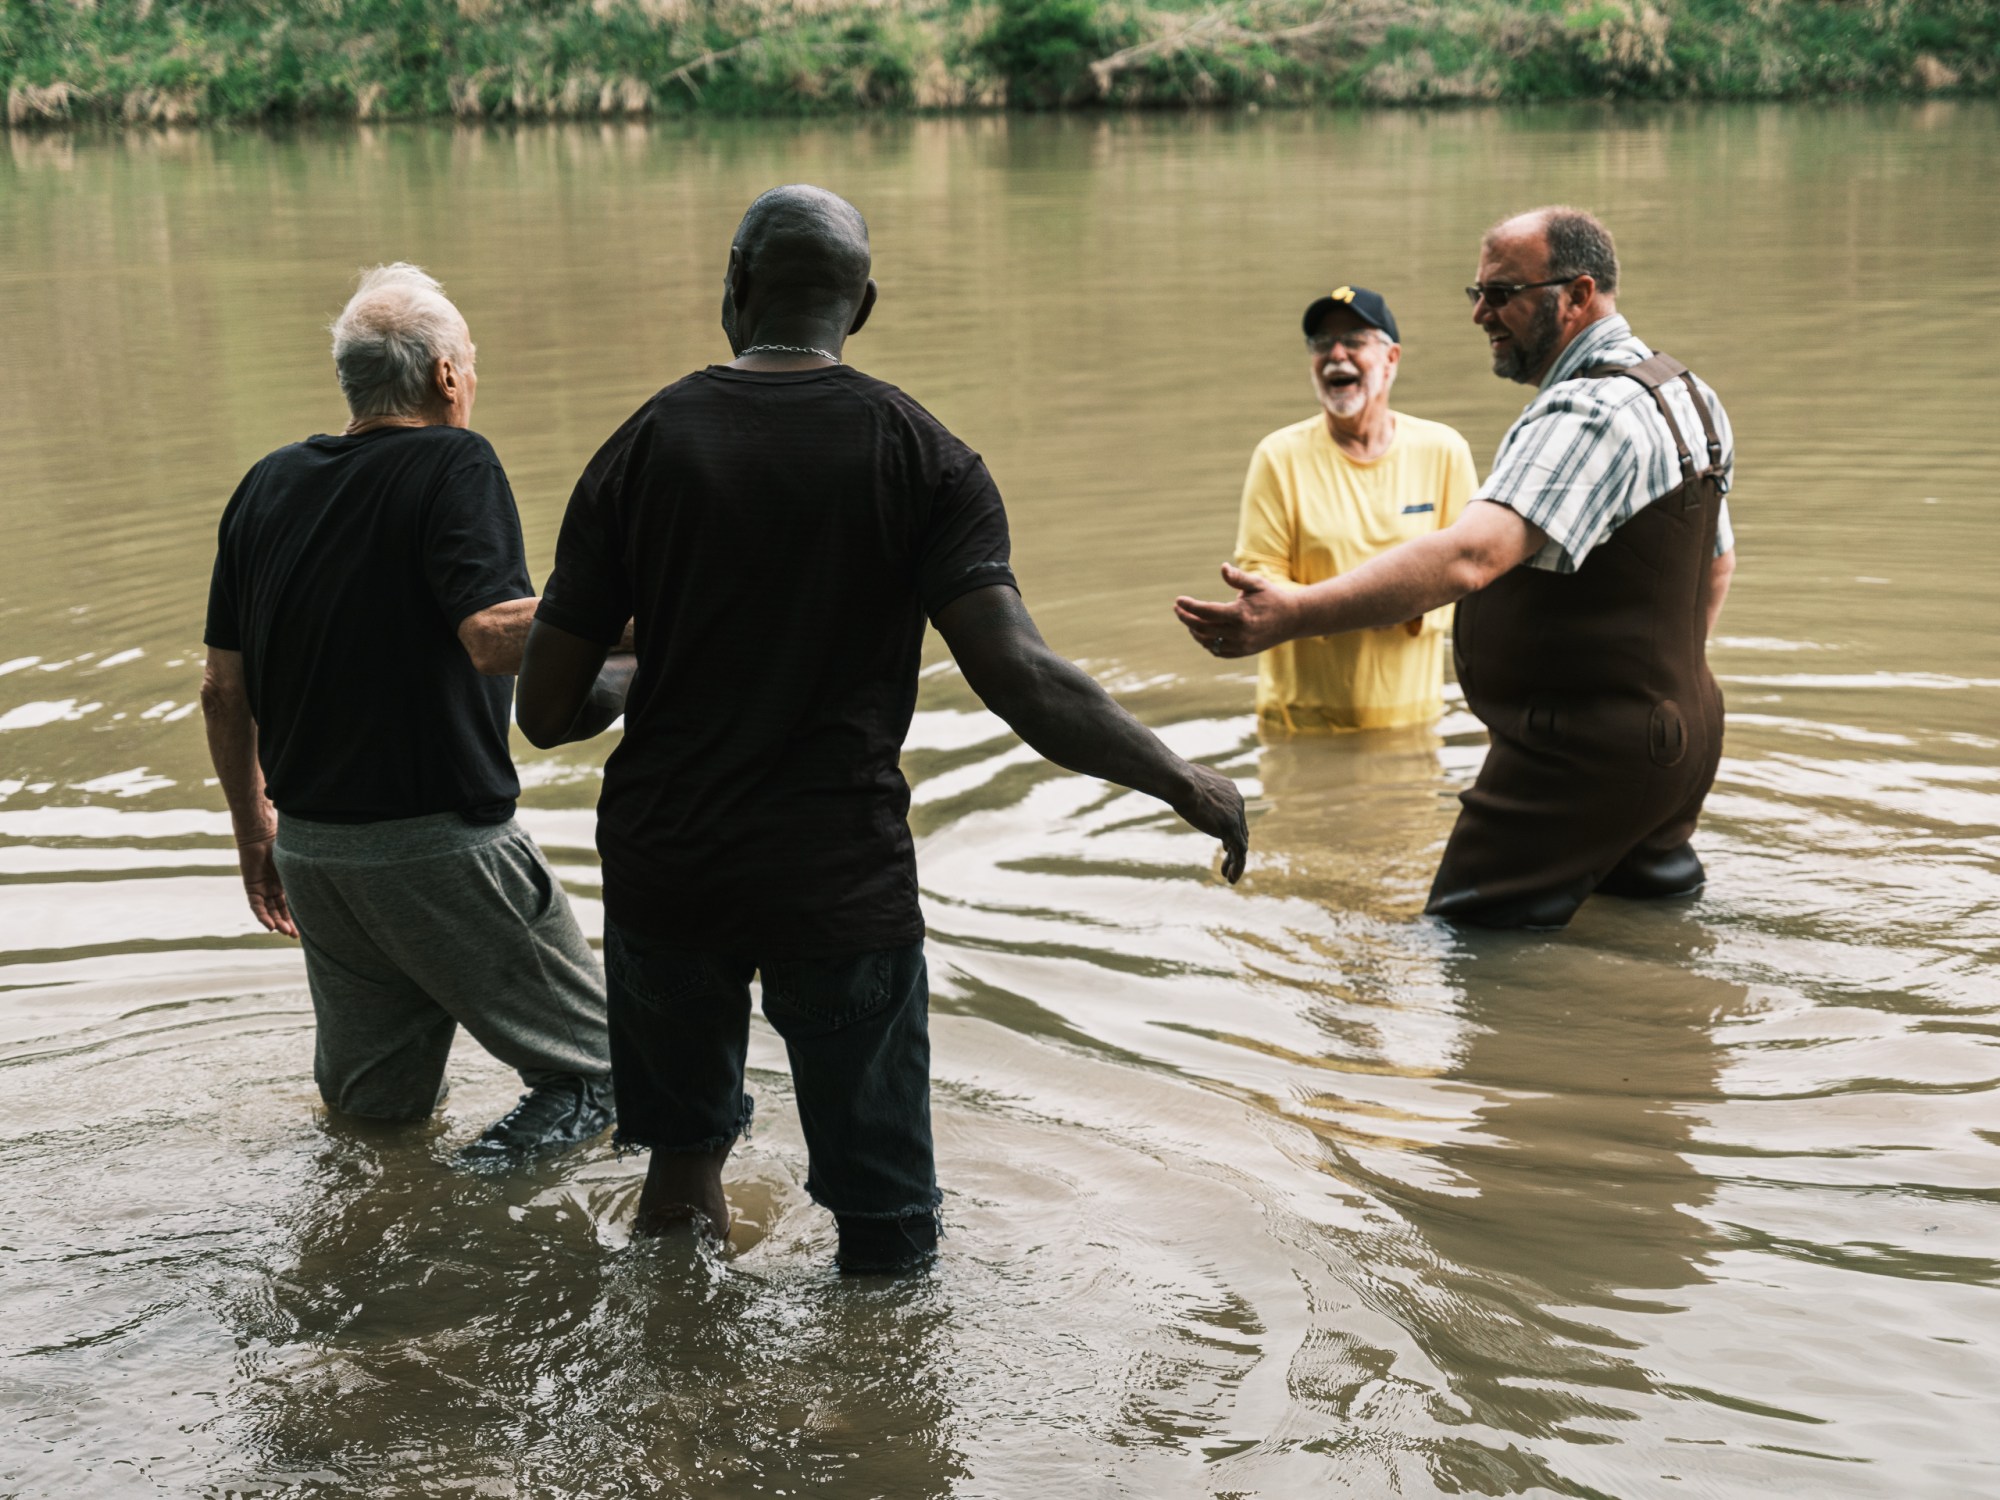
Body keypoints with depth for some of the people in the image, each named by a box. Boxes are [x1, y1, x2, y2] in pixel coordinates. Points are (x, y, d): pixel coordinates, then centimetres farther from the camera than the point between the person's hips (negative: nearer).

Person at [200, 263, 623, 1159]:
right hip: (439, 842, -6)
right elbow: (494, 638, -26)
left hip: (308, 843, 7)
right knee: (596, 1057, 5)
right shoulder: (453, 464, -11)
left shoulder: (267, 485, 8)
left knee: (372, 1102, 25)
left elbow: (223, 689, 10)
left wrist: (252, 823, 20)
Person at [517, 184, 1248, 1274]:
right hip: (842, 885, -2)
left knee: (682, 1148, 24)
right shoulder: (919, 456, -4)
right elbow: (1019, 679, -17)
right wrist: (1185, 784, -5)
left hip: (662, 874, 3)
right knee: (888, 1241, 9)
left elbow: (545, 713, 0)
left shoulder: (645, 445, 0)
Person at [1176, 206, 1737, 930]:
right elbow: (1716, 564, 24)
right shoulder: (1680, 390, 12)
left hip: (1580, 754, -10)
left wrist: (1294, 614, -45)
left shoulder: (1591, 414, -23)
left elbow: (1470, 555, -38)